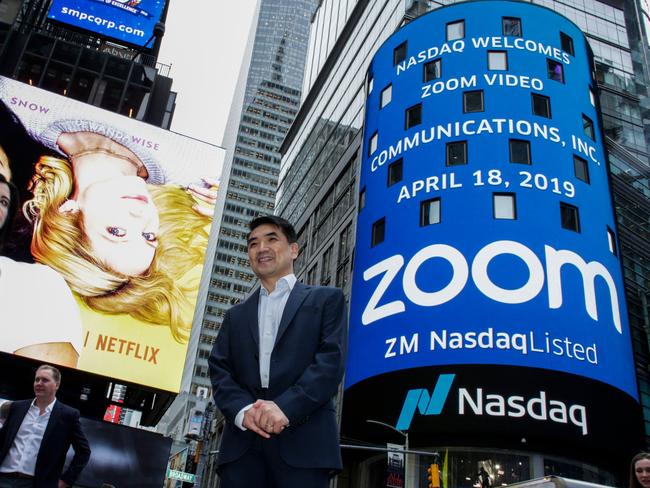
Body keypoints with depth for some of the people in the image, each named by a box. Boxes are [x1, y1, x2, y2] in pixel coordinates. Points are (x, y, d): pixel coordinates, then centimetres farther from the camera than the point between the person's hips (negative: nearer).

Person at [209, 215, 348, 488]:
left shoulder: (326, 299, 12)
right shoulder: (236, 315, 24)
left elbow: (331, 360, -2)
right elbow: (219, 370, 12)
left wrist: (286, 406, -15)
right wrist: (242, 410, -9)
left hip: (303, 440, -3)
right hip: (242, 443, 3)